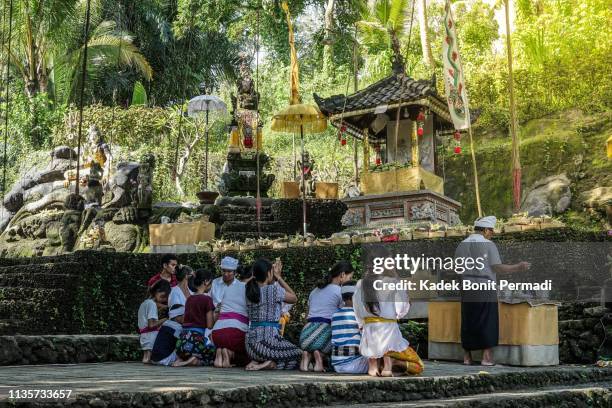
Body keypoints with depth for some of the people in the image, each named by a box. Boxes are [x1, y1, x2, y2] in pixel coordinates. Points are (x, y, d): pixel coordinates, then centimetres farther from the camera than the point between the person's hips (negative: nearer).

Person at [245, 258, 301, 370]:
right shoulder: (275, 290, -11)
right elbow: (294, 298, 8)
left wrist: (275, 276, 26)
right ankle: (271, 365, -8)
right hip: (268, 339, -6)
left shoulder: (249, 290, 5)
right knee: (296, 354, 18)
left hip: (250, 343, 6)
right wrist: (279, 277, 10)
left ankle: (256, 362, 4)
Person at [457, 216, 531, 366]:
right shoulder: (488, 245, -8)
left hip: (467, 289, 5)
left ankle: (467, 357, 13)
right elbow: (498, 268, -10)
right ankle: (487, 357, 0)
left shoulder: (461, 245, 8)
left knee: (468, 322, 10)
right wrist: (517, 267, -1)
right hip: (485, 289, -5)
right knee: (487, 322, 1)